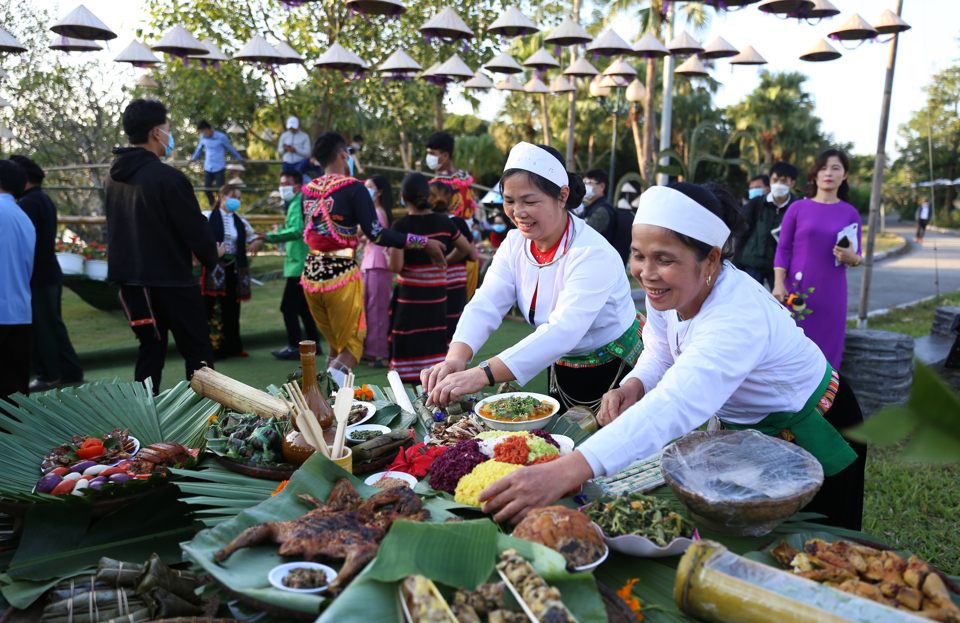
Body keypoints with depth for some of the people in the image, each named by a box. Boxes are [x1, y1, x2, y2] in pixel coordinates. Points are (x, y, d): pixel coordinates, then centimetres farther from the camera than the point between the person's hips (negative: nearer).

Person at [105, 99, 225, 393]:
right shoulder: (168, 178, -17)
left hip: (129, 278, 8)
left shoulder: (114, 178, 9)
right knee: (198, 351, 2)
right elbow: (195, 228, -15)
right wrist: (212, 255, 6)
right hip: (171, 280, -8)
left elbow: (117, 228, 17)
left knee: (150, 350, 15)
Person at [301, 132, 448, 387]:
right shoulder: (353, 188, -10)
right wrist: (424, 243, -15)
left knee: (334, 342, 21)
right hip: (342, 275, -6)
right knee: (352, 344, 4)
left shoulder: (308, 190, 7)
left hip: (311, 273, 6)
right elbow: (376, 233, -18)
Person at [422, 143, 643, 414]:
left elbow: (563, 331, -42)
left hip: (616, 371, -6)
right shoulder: (515, 244, -7)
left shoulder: (593, 255, -30)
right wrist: (455, 358, -39)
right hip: (562, 369, 6)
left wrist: (483, 374, -53)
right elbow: (485, 304, -18)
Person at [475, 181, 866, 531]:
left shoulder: (739, 318, -43)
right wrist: (636, 384, -29)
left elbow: (677, 408, -57)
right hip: (742, 428, 7)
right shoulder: (668, 288, -17)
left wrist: (563, 474, -68)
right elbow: (661, 353, -2)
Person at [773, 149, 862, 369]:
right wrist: (779, 284, -8)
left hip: (831, 293, 2)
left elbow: (857, 256, 12)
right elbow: (783, 249, 1)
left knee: (826, 349, 3)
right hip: (797, 290, -2)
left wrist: (851, 257, -11)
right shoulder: (798, 208, 2)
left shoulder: (850, 213, 8)